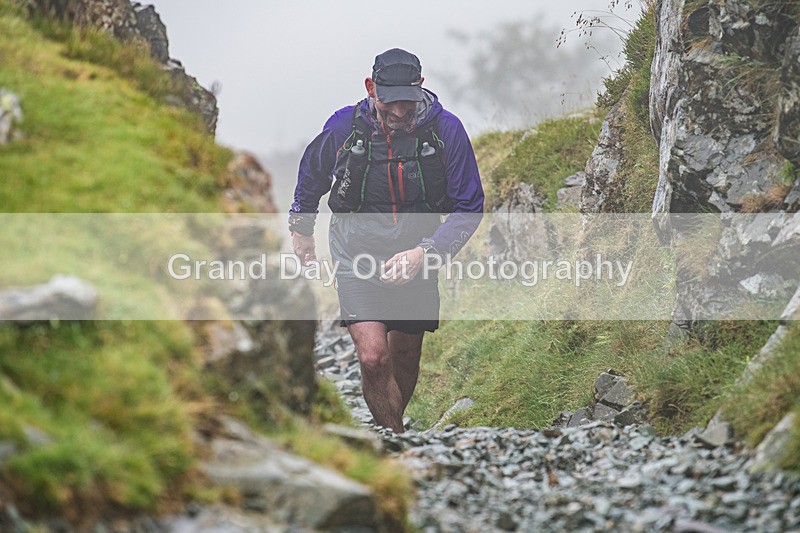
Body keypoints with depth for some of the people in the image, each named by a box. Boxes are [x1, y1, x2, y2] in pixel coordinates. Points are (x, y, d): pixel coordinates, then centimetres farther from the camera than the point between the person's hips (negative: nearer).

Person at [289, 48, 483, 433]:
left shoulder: (445, 129, -14)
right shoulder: (344, 127, -13)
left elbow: (469, 208, -7)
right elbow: (311, 174, 11)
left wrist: (424, 252, -21)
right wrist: (301, 227, 25)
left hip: (415, 254, 2)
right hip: (357, 253, -2)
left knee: (405, 358, 16)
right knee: (373, 357, -18)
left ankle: (392, 425, 42)